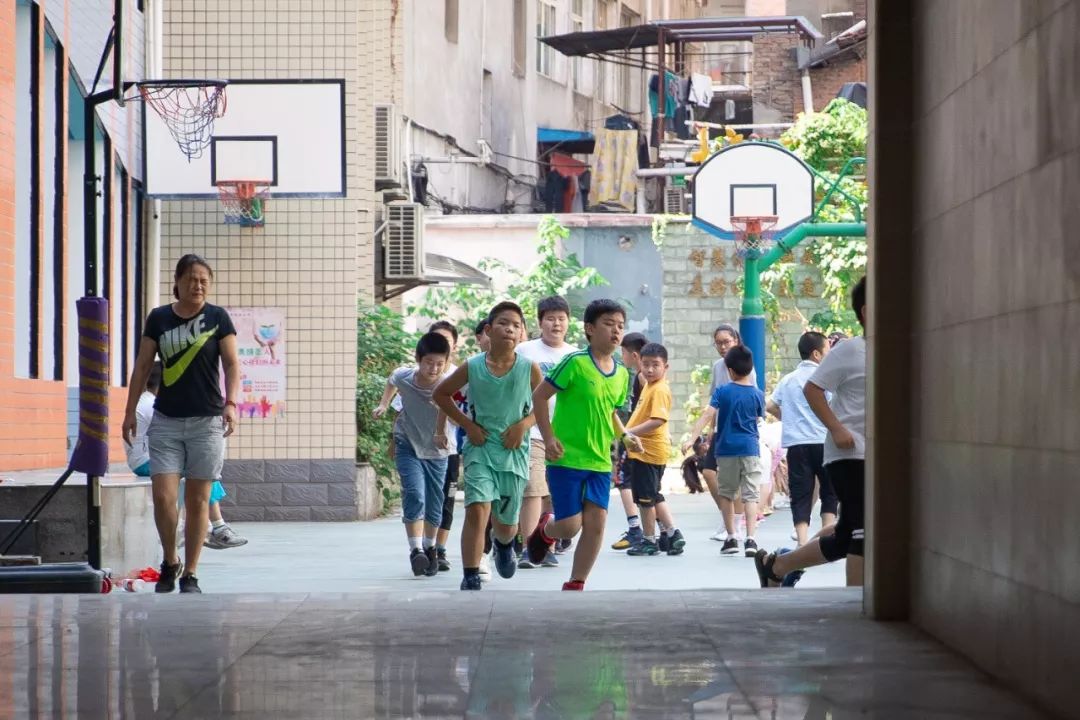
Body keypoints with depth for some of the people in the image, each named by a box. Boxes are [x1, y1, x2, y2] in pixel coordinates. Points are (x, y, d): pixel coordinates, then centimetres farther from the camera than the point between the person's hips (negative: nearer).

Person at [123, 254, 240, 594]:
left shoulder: (218, 318, 1)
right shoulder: (159, 318, 5)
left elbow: (231, 363, -2)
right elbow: (143, 366, 10)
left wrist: (231, 403, -16)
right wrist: (130, 410, 7)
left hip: (206, 421, -1)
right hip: (166, 420, 1)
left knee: (197, 500, 2)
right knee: (163, 496, -8)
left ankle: (190, 574, 11)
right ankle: (170, 561, 14)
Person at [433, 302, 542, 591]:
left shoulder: (529, 368, -5)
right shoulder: (473, 367, -5)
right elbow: (441, 394, 8)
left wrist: (523, 425, -8)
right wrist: (467, 424, -2)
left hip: (514, 451, 1)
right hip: (480, 448, -1)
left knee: (506, 523, 13)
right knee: (477, 510, -21)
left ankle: (503, 544, 51)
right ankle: (471, 578, -16)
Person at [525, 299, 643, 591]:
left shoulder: (622, 374, 8)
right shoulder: (575, 363, -12)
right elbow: (539, 396, -8)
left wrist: (624, 435, 5)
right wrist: (549, 438, -14)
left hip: (600, 461, 6)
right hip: (566, 458, -6)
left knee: (596, 522, -2)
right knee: (570, 525, -6)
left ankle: (575, 586, 10)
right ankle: (546, 529, 31)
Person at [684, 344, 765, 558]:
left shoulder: (722, 392, -3)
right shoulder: (758, 395, 0)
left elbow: (708, 416, -12)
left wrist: (691, 438, -16)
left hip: (726, 449, 0)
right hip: (750, 448, 0)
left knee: (726, 494, 14)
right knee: (750, 495, -2)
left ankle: (731, 538, 15)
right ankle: (751, 538, -15)